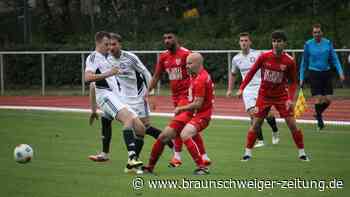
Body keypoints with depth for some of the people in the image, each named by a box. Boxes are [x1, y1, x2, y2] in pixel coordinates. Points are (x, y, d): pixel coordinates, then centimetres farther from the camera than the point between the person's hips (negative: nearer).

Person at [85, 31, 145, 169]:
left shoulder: (104, 59, 29)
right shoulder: (93, 57, 2)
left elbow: (92, 87, 34)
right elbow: (88, 77, -18)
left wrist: (93, 110, 34)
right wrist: (107, 74, -23)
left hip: (116, 98, 9)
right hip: (105, 95, -9)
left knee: (140, 128, -1)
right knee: (128, 118, -33)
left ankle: (132, 164, 1)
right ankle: (132, 156, -47)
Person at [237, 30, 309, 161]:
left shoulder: (289, 61, -11)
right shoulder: (264, 57, -11)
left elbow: (292, 82, -2)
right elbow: (252, 72, -2)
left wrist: (290, 99, -14)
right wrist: (241, 88, -7)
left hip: (281, 96, 0)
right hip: (264, 95, 0)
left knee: (292, 124, -4)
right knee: (256, 124, -2)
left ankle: (302, 152, 8)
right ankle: (248, 152, 10)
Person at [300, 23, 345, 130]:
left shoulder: (328, 43, 2)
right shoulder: (308, 44, -1)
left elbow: (334, 59, 4)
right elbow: (304, 62, 6)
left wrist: (340, 72, -8)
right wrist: (301, 78, 6)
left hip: (326, 73, 2)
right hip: (314, 73, -2)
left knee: (328, 99, 0)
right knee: (318, 99, -8)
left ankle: (319, 114, 28)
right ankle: (319, 120, 11)